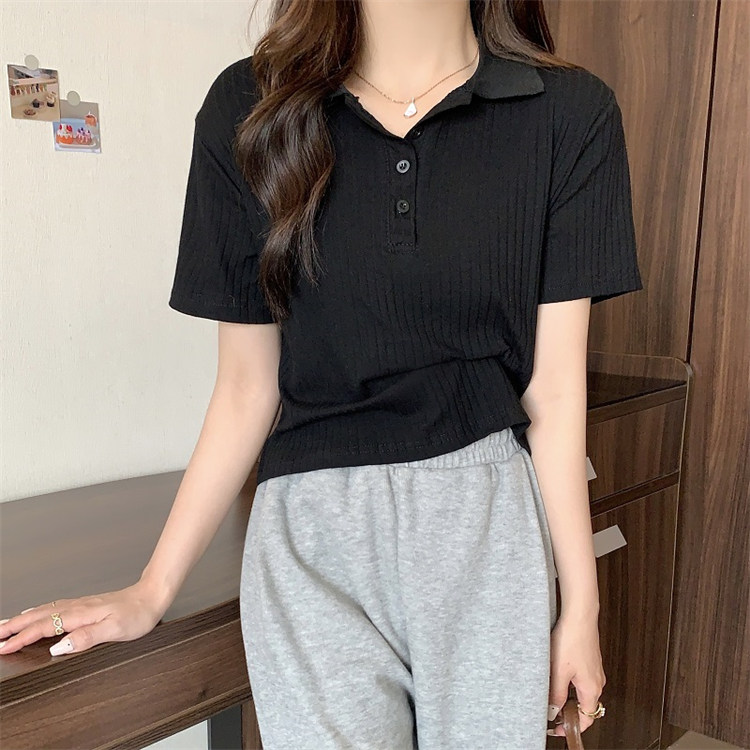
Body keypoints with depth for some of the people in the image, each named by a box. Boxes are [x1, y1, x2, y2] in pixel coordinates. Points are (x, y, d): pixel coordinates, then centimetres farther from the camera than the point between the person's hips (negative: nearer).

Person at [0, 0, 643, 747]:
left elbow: (554, 389, -1)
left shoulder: (568, 112, -1)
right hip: (314, 538, 0)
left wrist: (580, 603, 2)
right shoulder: (249, 110, 0)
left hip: (488, 527, 1)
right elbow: (247, 385, 3)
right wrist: (151, 592, 5)